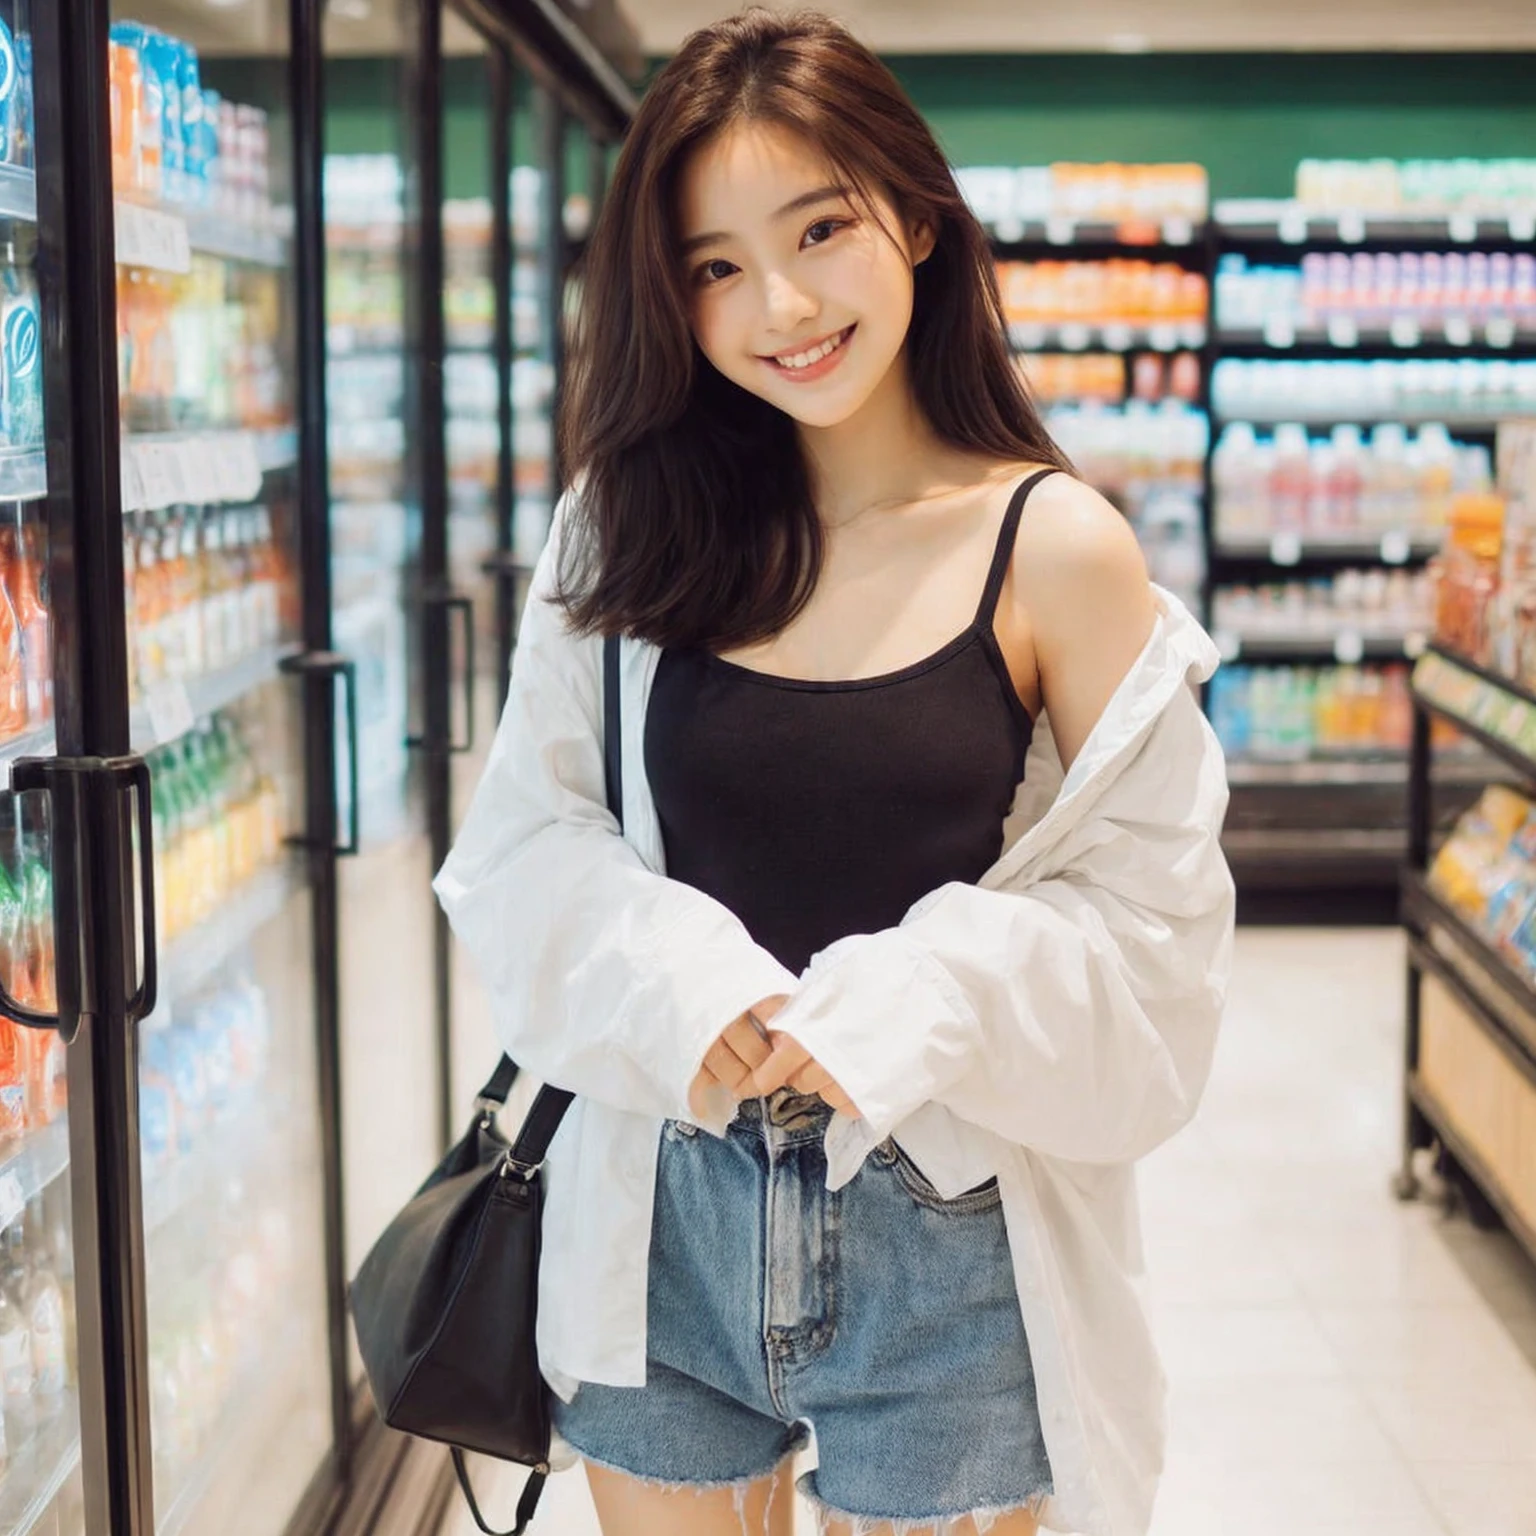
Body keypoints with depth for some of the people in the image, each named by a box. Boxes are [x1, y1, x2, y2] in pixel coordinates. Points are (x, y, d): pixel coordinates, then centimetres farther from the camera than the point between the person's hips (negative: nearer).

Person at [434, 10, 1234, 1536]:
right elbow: (525, 847, 1)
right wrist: (676, 985, -17)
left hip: (945, 1239, -2)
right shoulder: (635, 531, 1)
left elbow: (1145, 919, -7)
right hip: (662, 1224, 3)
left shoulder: (1054, 547, -9)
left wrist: (904, 1012, -21)